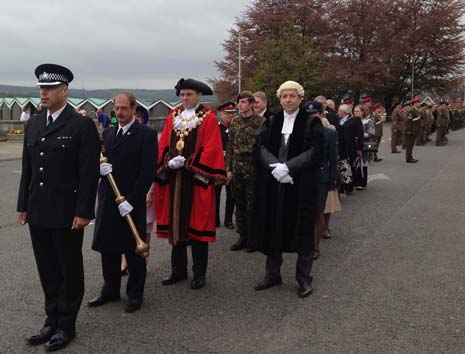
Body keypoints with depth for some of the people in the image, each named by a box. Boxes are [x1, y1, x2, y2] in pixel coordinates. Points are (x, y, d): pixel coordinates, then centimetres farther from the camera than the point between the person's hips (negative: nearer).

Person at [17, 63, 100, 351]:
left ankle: (67, 325, 22)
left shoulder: (82, 125, -9)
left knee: (70, 271, 8)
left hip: (67, 213, -6)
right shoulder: (33, 124, 11)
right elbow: (27, 168, 14)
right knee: (48, 271, 15)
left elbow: (89, 173, -12)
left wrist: (83, 212, -15)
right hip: (38, 213, 6)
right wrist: (24, 206, 12)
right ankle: (52, 321, 30)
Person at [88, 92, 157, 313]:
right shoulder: (107, 133, 12)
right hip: (107, 201, 6)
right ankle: (110, 290, 31)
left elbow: (148, 172, -14)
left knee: (133, 251, 5)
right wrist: (100, 167, -7)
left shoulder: (146, 135, -8)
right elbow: (98, 160, 18)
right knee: (108, 248, 14)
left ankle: (135, 295, 21)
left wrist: (131, 201, -18)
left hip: (131, 203, -6)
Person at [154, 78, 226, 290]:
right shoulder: (172, 117, 12)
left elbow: (211, 149, -10)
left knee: (196, 225, 0)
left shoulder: (209, 118, -2)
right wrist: (170, 161, -11)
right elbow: (163, 146, 8)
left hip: (197, 179, -4)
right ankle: (178, 270, 21)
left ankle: (199, 273, 11)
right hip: (173, 179, 5)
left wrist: (187, 162, -15)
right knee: (175, 223, 8)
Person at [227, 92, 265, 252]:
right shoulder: (235, 122, 9)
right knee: (239, 204, 11)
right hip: (237, 168, 5)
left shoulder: (261, 121, -7)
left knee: (252, 205, 2)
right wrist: (229, 167, 6)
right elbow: (230, 146, 10)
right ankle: (242, 236, 22)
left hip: (253, 168, -5)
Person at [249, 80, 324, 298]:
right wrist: (275, 166, -17)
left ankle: (304, 278, 15)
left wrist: (288, 167, -19)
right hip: (274, 184, 4)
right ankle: (273, 274, 23)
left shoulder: (311, 122, -2)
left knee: (302, 230, 3)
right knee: (273, 228, 8)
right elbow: (263, 146, 1)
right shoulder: (273, 121, 9)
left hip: (302, 185, -3)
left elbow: (314, 151, -10)